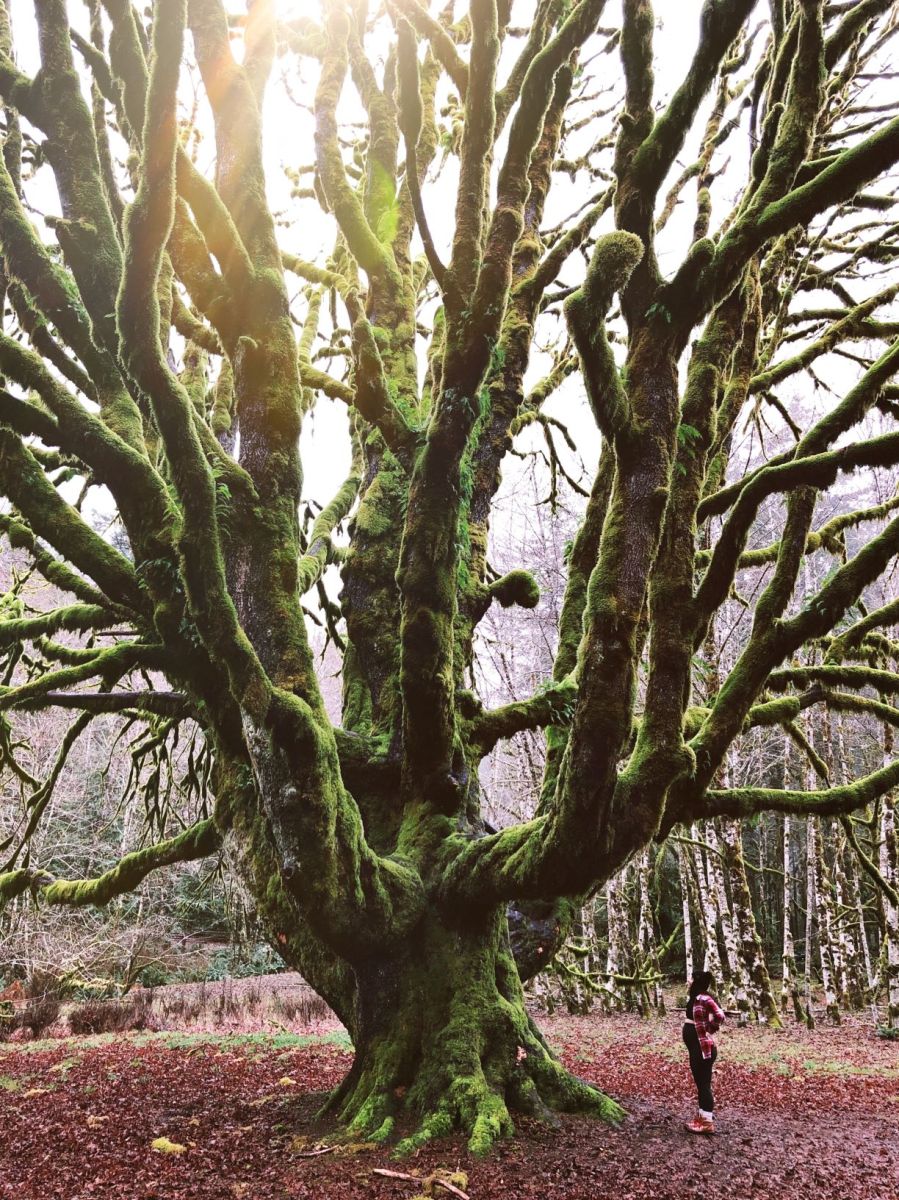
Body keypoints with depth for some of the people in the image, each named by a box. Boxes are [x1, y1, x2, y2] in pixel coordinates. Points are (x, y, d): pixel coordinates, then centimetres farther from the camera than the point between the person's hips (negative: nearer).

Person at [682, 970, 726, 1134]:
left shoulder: (704, 999, -19)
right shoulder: (695, 998, 10)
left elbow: (720, 1016, -28)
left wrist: (710, 1030, -16)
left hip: (704, 1048, -10)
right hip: (695, 1047, 10)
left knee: (704, 1083, -2)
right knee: (700, 1083, 18)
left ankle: (708, 1123, 5)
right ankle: (703, 1115, 29)